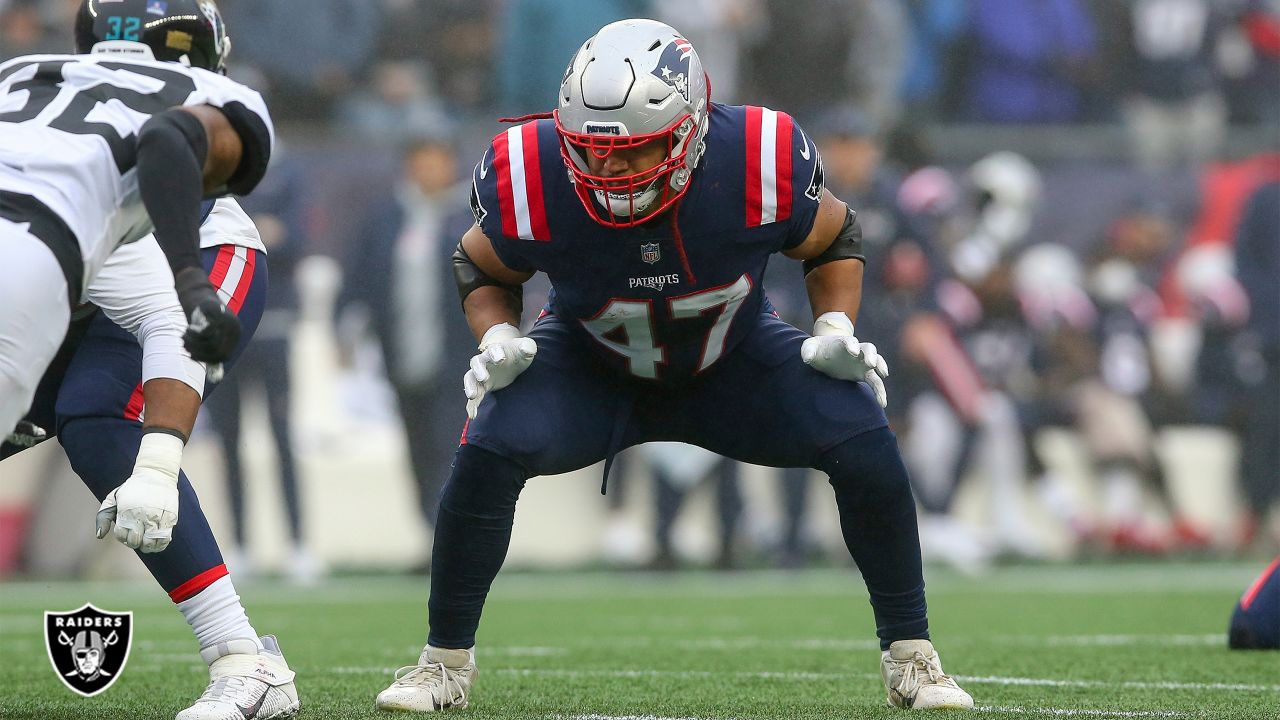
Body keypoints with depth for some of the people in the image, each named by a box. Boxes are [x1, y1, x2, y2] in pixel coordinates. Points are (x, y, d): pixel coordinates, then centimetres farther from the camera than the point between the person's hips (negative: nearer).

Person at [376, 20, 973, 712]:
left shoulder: (761, 166, -30)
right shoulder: (533, 186, -30)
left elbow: (833, 240, -5)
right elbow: (482, 267, -5)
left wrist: (835, 328, -19)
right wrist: (497, 337, -22)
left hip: (733, 364, 1)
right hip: (592, 369, -1)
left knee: (863, 444, -21)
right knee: (490, 451, -28)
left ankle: (910, 659, -2)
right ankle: (445, 661, -7)